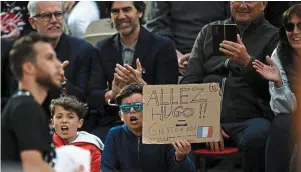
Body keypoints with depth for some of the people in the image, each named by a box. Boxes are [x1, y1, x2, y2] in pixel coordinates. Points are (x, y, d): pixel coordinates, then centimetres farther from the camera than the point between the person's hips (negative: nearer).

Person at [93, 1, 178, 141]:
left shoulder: (163, 47, 0)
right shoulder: (102, 48, 12)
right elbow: (92, 96, 8)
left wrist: (140, 84, -24)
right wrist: (111, 94, -16)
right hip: (111, 125, 2)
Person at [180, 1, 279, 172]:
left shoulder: (274, 37, 9)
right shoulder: (209, 31, 19)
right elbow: (189, 80, 13)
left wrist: (247, 63, -21)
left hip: (249, 119, -2)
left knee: (257, 136, -38)